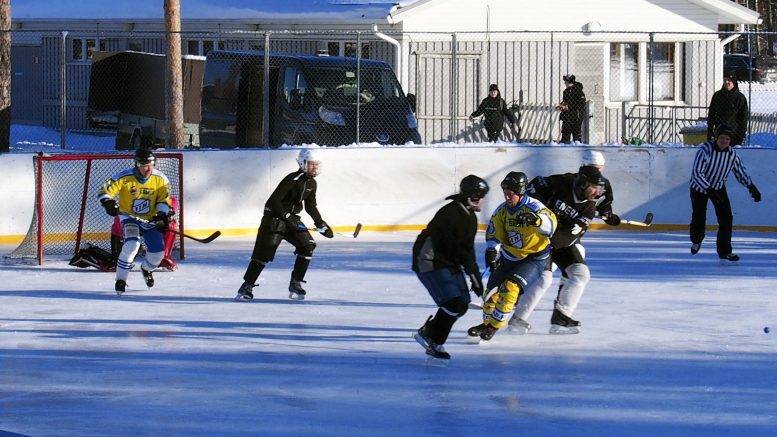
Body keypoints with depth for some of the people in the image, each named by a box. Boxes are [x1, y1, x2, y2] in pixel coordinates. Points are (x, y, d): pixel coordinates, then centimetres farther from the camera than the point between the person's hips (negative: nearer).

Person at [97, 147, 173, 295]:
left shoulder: (161, 179, -9)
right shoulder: (124, 177, -19)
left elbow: (163, 200, 2)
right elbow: (104, 192, -18)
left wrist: (162, 215, -16)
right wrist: (109, 204, -38)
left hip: (150, 220, 4)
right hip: (130, 218, -4)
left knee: (157, 252, -2)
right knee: (132, 243, -29)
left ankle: (146, 269, 37)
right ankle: (120, 280, -18)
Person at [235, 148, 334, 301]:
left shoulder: (311, 183, 6)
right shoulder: (292, 180, -20)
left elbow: (311, 206, 18)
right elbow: (274, 201, -24)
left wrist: (321, 225, 15)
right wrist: (287, 216, -30)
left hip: (292, 219, 8)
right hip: (274, 218, -8)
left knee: (307, 246, -5)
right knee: (264, 252, -12)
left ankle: (295, 284, 5)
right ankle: (247, 287, -6)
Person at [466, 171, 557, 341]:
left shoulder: (533, 207, -23)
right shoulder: (502, 211, -5)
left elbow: (550, 224, -39)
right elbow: (494, 233, 3)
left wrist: (535, 219, -60)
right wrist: (492, 251, -15)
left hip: (535, 257, -6)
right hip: (510, 256, 6)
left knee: (511, 287, -21)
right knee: (493, 289, 6)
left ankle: (494, 325, -8)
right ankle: (487, 322, 30)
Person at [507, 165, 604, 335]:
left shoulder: (589, 206, -9)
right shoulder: (560, 184, -21)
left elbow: (572, 234, -17)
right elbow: (535, 186, -7)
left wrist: (552, 241, -30)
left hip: (563, 241, 6)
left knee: (581, 274, -7)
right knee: (544, 278, -19)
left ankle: (560, 318, -1)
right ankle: (518, 319, -10)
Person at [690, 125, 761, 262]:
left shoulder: (732, 154, -13)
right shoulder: (705, 150, -28)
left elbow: (740, 172, 2)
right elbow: (697, 173, -34)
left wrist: (752, 187, -12)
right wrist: (710, 190, -42)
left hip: (719, 188, 3)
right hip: (699, 187, -3)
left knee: (726, 218, -9)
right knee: (698, 219, -1)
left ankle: (724, 252, -1)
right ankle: (696, 241, 34)